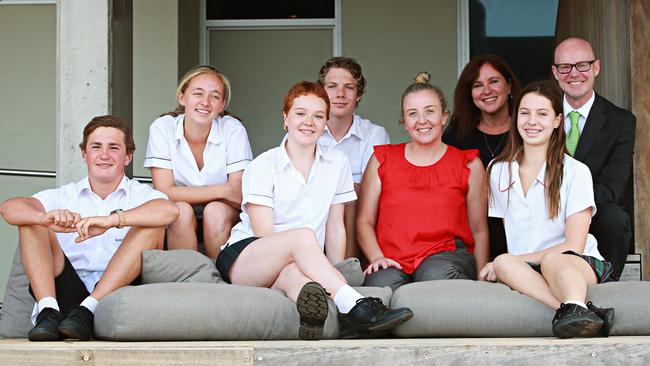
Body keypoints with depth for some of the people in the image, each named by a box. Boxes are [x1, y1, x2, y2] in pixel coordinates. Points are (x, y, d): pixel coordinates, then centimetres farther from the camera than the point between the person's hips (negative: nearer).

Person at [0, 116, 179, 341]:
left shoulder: (140, 195, 10)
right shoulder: (64, 197, 15)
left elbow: (169, 210, -16)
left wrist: (112, 220, -31)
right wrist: (47, 218, -27)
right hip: (67, 294, 2)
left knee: (151, 226, -17)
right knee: (31, 222, -8)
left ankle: (88, 310, -28)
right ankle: (49, 312, -27)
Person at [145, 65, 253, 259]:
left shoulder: (233, 130, -12)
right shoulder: (162, 128, -11)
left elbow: (239, 195, -16)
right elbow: (164, 192, -18)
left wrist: (188, 194, -25)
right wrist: (220, 191, -23)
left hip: (224, 215, 0)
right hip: (177, 221, 0)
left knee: (216, 211, -31)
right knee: (182, 210, -31)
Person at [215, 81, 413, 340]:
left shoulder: (337, 163, 12)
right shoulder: (262, 166, -1)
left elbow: (335, 228, 12)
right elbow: (265, 234, -11)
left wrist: (334, 277, -4)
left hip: (300, 261, 3)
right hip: (243, 256, -3)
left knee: (291, 273, -37)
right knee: (303, 235, -34)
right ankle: (355, 307, -49)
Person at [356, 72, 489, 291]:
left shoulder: (468, 164, 13)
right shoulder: (382, 160, 16)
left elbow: (479, 230, 15)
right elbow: (364, 221, 13)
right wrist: (377, 258, -6)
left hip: (446, 255, 1)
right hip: (393, 260, 0)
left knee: (436, 275, -37)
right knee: (380, 284, -37)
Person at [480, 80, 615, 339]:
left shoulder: (575, 172, 1)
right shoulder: (498, 171, 12)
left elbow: (574, 246, -6)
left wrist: (518, 259, -13)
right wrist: (506, 262, -7)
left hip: (581, 266, -3)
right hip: (523, 269, 3)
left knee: (553, 261, -37)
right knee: (503, 263, -32)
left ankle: (574, 308, -69)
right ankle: (579, 312, -50)